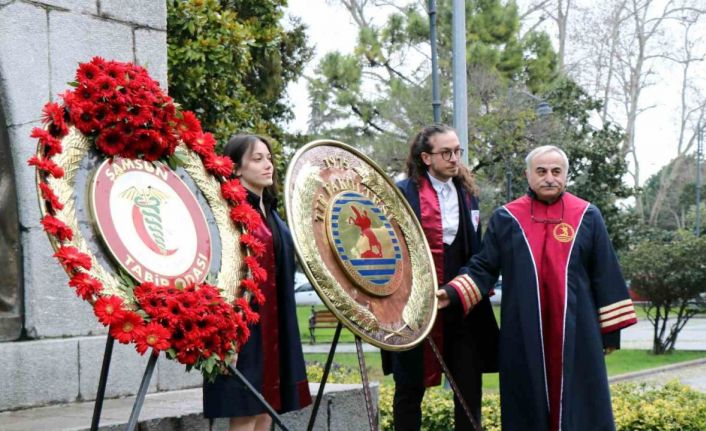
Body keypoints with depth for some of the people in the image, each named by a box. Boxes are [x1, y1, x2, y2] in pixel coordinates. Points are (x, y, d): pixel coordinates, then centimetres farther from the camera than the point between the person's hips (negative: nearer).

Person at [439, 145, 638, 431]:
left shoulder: (588, 217, 4)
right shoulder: (505, 218, 5)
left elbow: (605, 274, 5)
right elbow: (484, 267, 5)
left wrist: (611, 328, 3)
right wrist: (453, 292, -12)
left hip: (576, 331, 0)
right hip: (524, 334, 0)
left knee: (579, 408, 2)